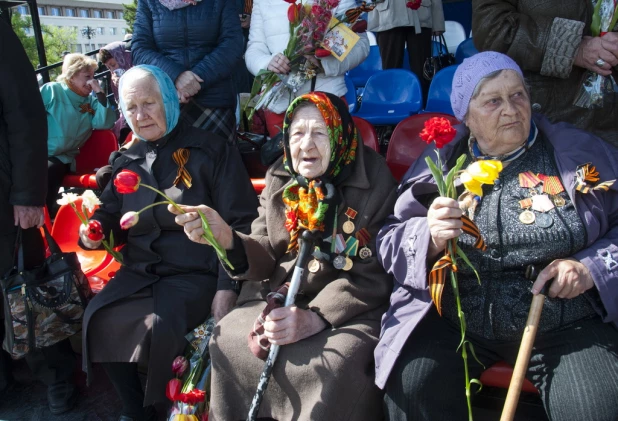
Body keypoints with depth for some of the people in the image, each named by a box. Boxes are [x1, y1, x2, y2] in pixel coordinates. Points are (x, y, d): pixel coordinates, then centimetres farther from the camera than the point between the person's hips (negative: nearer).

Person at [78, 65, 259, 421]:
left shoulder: (213, 151, -4)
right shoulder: (128, 162, 12)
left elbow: (241, 224, -8)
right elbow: (109, 214, 25)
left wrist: (226, 288, -16)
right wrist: (93, 231, -2)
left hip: (197, 273, -5)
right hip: (140, 272, 6)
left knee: (160, 327, -29)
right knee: (97, 320, -18)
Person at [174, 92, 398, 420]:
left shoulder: (375, 185, -11)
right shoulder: (279, 181, 2)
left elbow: (374, 276, -13)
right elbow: (267, 258, -1)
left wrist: (316, 318, -25)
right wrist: (227, 239, -22)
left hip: (351, 307, -4)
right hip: (282, 297, 4)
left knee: (335, 363, -30)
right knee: (227, 341, -15)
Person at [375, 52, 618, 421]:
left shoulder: (581, 152, 5)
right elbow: (391, 241, 3)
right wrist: (430, 238, -17)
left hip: (564, 323, 0)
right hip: (450, 318, 1)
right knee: (410, 387, -22)